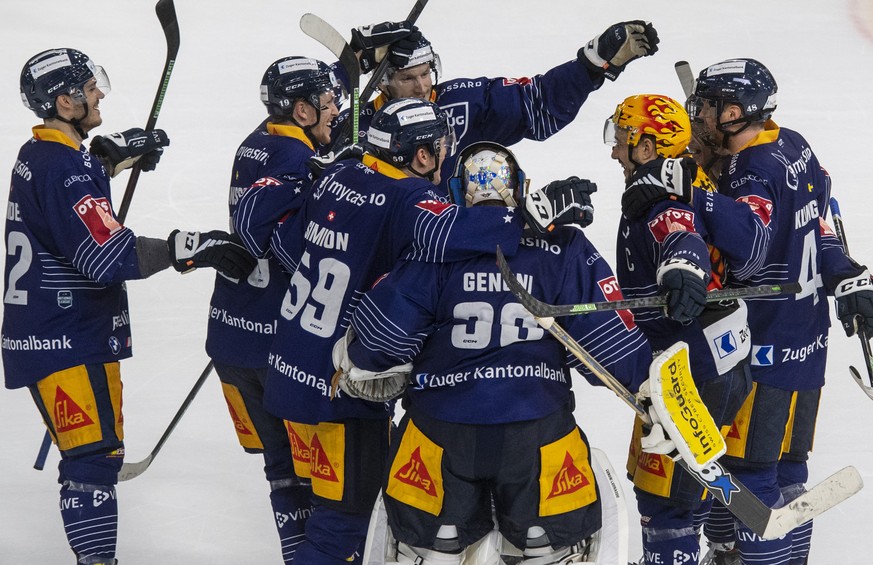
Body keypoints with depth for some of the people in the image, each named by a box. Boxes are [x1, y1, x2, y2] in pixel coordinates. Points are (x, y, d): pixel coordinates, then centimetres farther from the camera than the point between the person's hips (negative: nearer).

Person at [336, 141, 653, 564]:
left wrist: (357, 360, 14)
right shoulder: (564, 248, -2)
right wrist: (648, 379, 15)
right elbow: (606, 335, -1)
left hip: (441, 430, 0)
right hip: (538, 426, 0)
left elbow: (384, 328, -6)